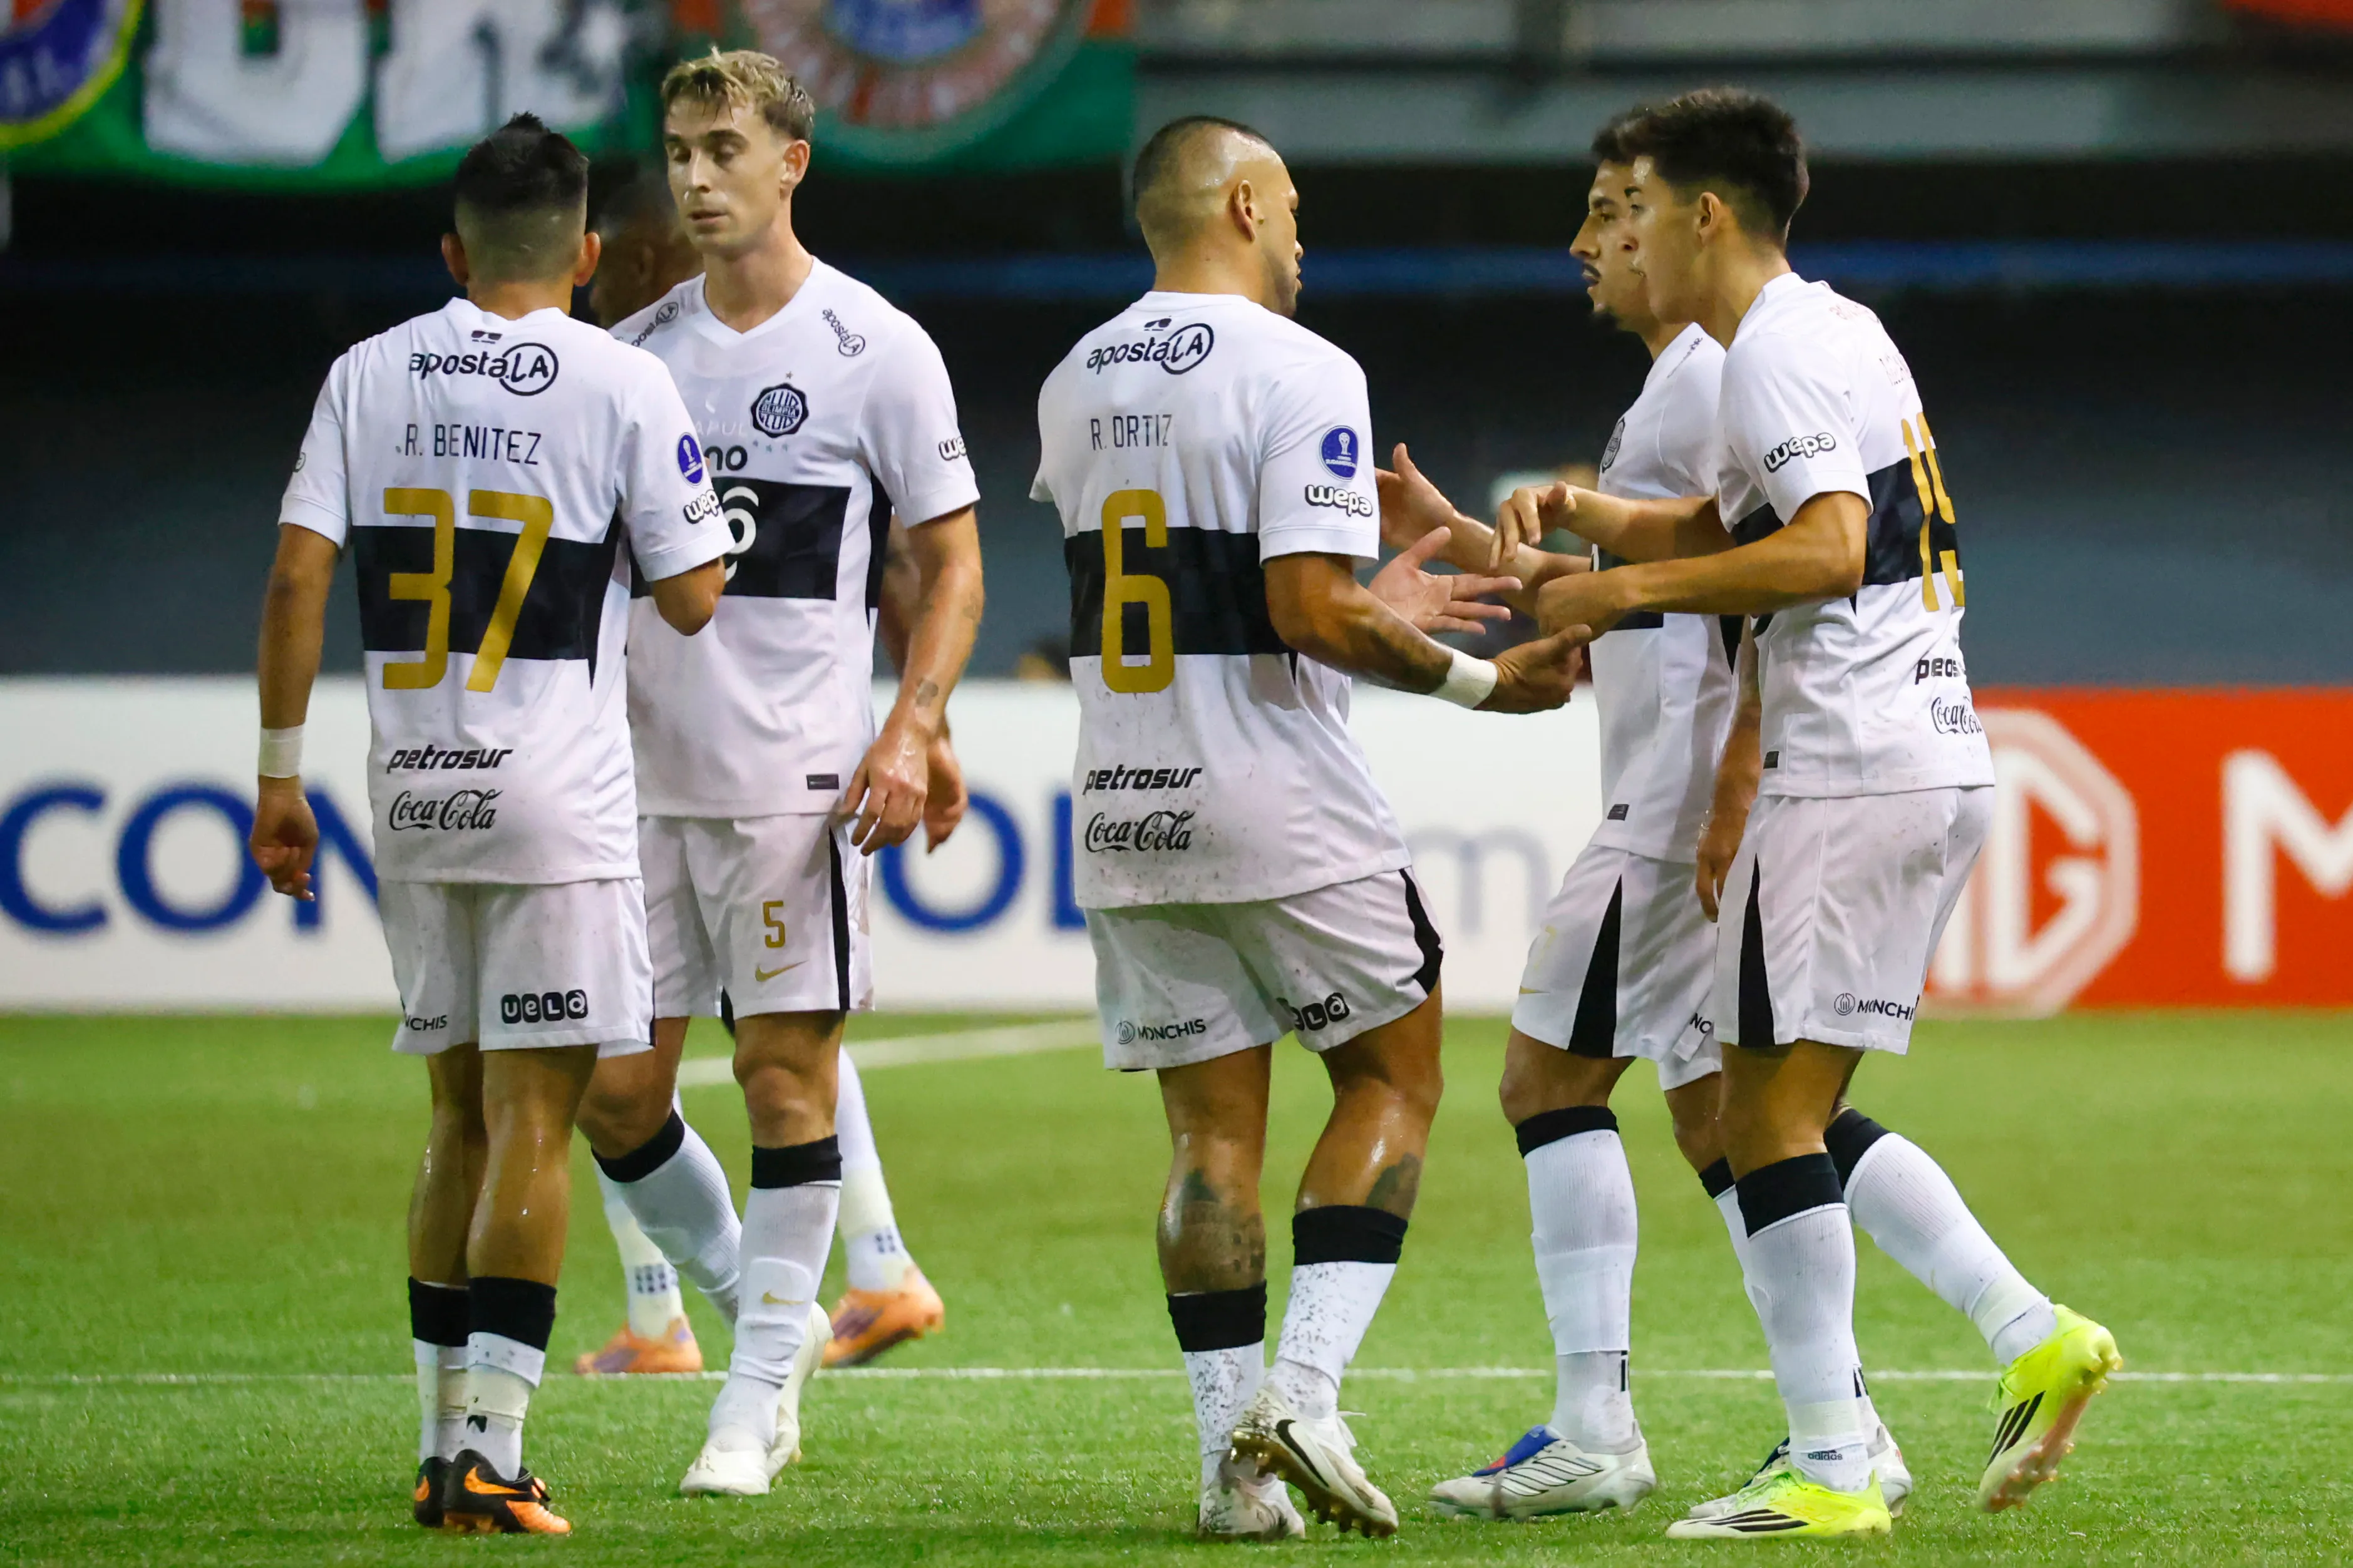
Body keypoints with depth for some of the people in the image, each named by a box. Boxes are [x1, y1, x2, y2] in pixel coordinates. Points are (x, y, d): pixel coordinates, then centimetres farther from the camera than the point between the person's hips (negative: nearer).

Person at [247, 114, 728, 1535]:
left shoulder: (370, 376, 5)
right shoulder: (625, 384, -5)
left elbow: (298, 574, 0)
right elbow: (692, 601, -2)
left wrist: (281, 773, 6)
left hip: (414, 792, 4)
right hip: (560, 801, -4)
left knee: (464, 1110, 14)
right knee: (534, 1115, -3)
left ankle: (445, 1443, 16)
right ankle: (491, 1451, -9)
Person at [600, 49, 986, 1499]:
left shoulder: (876, 349, -2)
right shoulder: (636, 352, 11)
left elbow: (953, 562, 1)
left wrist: (912, 730, -12)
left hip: (798, 772, -5)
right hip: (640, 774, 5)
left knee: (788, 1064, -3)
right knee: (618, 1085, 2)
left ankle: (761, 1389, 5)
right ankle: (772, 1313, 22)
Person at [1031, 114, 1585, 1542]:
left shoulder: (1075, 389, 10)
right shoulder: (1301, 375, -12)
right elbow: (1313, 614, -20)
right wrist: (1478, 681, -7)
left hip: (1129, 813, 6)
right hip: (1286, 809, -6)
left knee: (1212, 1127, 9)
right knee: (1392, 1077, 10)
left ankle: (1234, 1454, 3)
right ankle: (1305, 1387, -5)